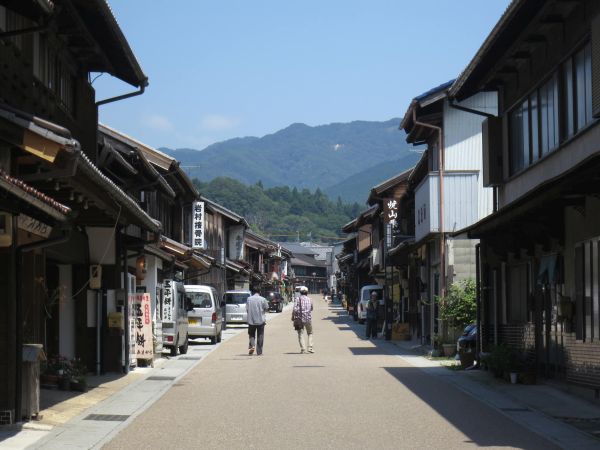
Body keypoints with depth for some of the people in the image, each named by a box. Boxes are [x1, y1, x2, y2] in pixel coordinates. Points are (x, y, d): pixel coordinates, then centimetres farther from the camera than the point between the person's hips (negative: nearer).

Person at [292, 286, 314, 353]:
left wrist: (293, 317, -1)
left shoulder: (297, 299, -4)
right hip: (308, 318, 2)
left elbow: (295, 309, -13)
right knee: (310, 333, 15)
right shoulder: (309, 299, 5)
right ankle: (310, 347, 3)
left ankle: (303, 348, -6)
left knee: (301, 334, 4)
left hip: (300, 318, -2)